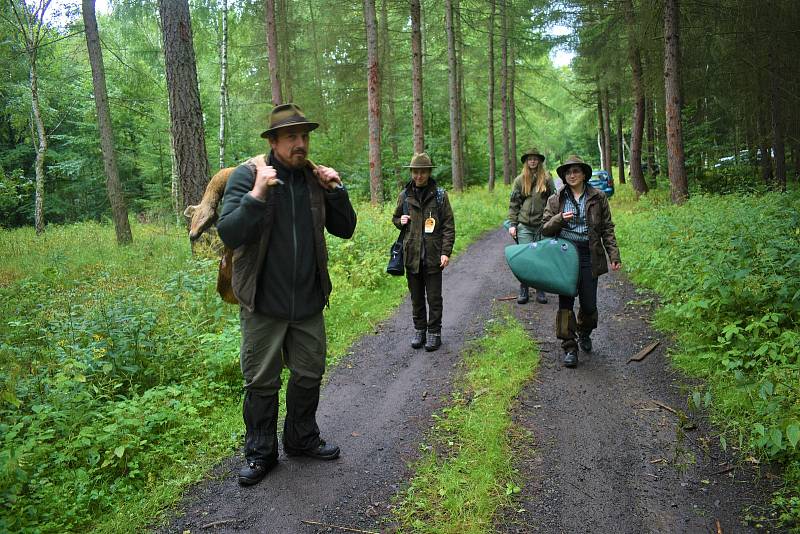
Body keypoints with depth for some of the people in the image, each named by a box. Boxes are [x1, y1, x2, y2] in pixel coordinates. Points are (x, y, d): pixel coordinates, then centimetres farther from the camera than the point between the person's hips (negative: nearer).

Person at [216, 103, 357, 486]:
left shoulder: (315, 177, 4)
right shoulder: (246, 176, -9)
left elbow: (345, 229, 7)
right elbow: (229, 234, -17)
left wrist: (335, 190, -7)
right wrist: (257, 195, -28)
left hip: (308, 302, 4)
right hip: (263, 303, -4)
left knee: (309, 374, 16)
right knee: (261, 382, 8)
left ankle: (302, 439, 38)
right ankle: (260, 453, 27)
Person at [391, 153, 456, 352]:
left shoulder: (439, 195, -2)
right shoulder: (404, 195, 6)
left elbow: (449, 226, -2)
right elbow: (395, 217, 21)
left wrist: (446, 252, -10)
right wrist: (400, 221, -4)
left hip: (433, 255, -3)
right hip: (412, 255, 3)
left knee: (434, 298, 4)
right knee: (416, 297, 13)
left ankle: (434, 333, 16)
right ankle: (419, 330, 26)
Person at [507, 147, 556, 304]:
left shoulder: (547, 179, 5)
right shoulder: (519, 180, 7)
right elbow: (513, 204, 8)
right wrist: (512, 224, 0)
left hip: (542, 226, 0)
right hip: (524, 226, 0)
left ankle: (540, 291, 13)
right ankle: (523, 291, 9)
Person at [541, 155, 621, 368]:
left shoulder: (598, 198, 7)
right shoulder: (555, 200, 7)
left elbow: (607, 229, 7)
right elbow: (545, 229, 6)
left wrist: (614, 255, -2)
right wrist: (560, 218, -13)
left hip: (589, 256, 0)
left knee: (589, 304, 4)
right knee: (565, 302, -1)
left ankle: (584, 334, 34)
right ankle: (569, 348, 7)